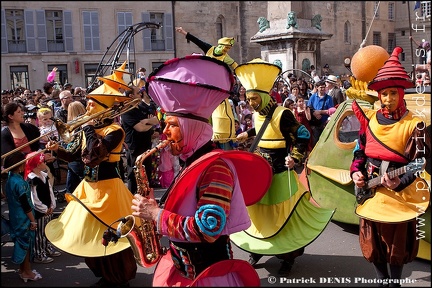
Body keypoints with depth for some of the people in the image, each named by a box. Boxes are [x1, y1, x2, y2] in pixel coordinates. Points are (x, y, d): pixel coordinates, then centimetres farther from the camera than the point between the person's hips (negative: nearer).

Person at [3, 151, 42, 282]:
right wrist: (33, 220, -14)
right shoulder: (20, 182, -24)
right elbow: (26, 204, -21)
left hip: (15, 217, 8)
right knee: (26, 243, 4)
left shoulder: (10, 179, 3)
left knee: (21, 243, 19)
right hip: (24, 219, -8)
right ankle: (27, 272, 16)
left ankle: (23, 268, 32)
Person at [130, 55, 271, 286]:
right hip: (180, 267, 9)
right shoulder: (192, 162, 7)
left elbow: (207, 230, -30)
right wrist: (151, 211, 1)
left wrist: (156, 213, -23)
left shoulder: (215, 167, -22)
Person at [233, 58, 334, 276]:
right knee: (258, 213, 13)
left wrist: (294, 158, -23)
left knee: (284, 216, 5)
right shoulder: (257, 115, 4)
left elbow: (302, 137, -14)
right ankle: (258, 249, 30)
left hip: (280, 174, -6)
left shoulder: (282, 114, -18)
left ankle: (288, 256, 20)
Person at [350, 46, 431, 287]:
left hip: (400, 195, -4)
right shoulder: (369, 119, 3)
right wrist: (356, 172, -5)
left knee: (398, 245, 9)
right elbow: (360, 152, 11)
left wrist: (400, 182, -26)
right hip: (370, 193, 4)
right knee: (373, 245, 14)